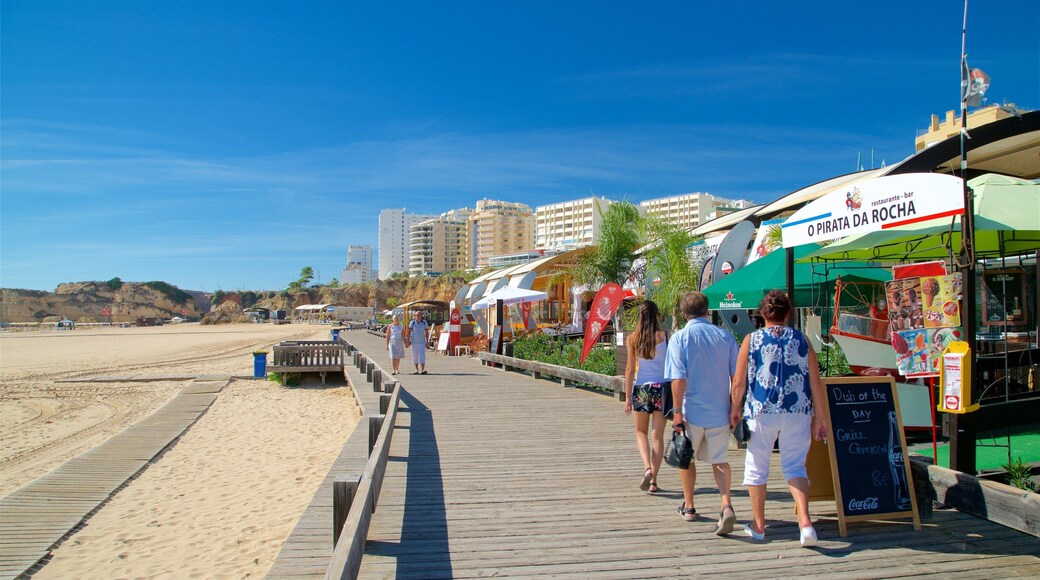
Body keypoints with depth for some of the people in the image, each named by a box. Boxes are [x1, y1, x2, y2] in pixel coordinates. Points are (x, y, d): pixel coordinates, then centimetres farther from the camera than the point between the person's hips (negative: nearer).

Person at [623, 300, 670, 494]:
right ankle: (653, 481, 10)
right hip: (662, 387, 0)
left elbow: (630, 369, -3)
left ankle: (647, 468, -6)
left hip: (641, 388, 0)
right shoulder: (665, 337, -5)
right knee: (658, 435, 8)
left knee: (641, 432, 16)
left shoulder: (632, 339, -3)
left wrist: (628, 397, 2)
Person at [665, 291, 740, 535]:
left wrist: (677, 412, -11)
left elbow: (678, 378, -14)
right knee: (719, 460, 14)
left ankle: (688, 506, 29)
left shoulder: (680, 338, -7)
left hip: (692, 410, -2)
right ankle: (727, 505, -6)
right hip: (719, 410, 3)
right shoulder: (725, 337, 2)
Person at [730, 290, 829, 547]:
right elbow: (816, 384, 2)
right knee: (795, 466, 12)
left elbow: (739, 383, -1)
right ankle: (804, 521, -6)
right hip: (798, 413, 2)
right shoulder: (802, 340, 3)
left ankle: (758, 526, 21)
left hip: (761, 412, -1)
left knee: (756, 468, 13)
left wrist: (735, 408, 15)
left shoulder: (751, 340, -1)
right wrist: (821, 418, 9)